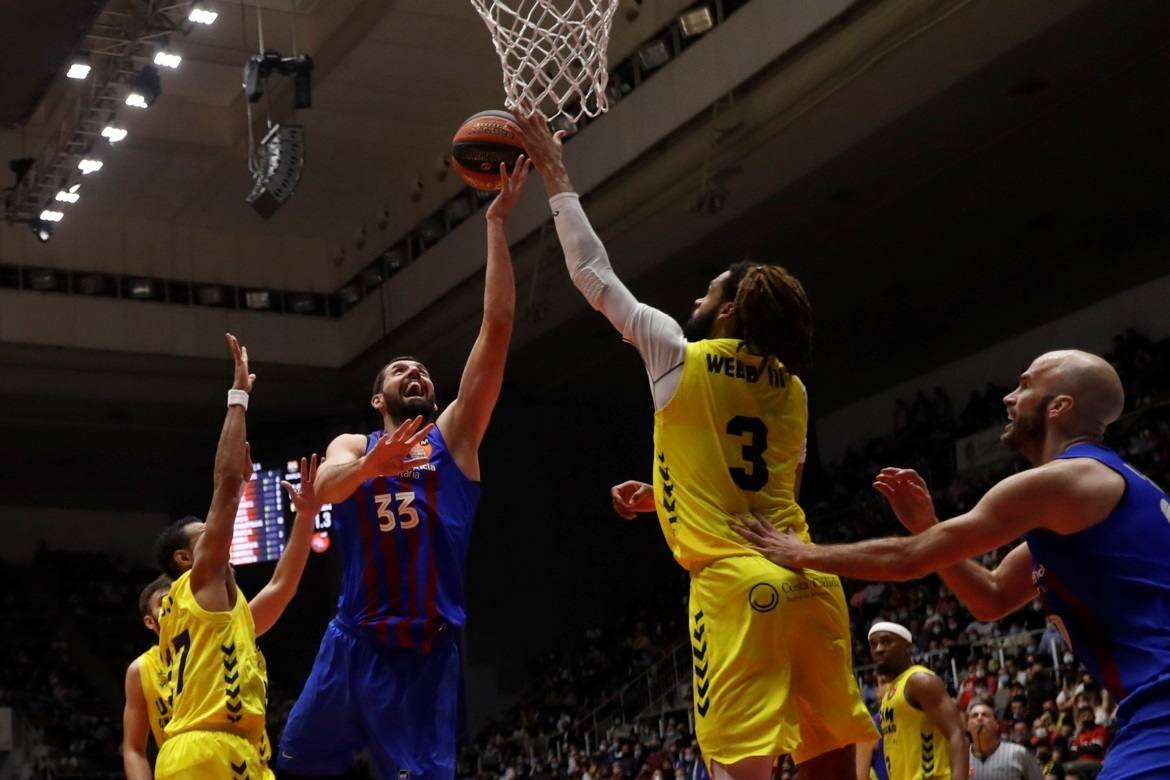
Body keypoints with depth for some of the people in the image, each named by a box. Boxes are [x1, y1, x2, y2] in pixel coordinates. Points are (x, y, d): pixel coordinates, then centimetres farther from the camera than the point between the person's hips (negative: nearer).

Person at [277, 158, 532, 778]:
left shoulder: (453, 436, 8)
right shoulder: (352, 446, 11)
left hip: (429, 650, -1)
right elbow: (325, 487, -15)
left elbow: (497, 326, 0)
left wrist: (495, 224, -4)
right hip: (354, 643, 2)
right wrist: (374, 464, -37)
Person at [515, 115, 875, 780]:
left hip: (737, 583, -6)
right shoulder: (792, 389, 17)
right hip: (811, 582, 6)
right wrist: (665, 495, 37)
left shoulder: (680, 355, 2)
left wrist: (557, 178, 22)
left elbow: (593, 273, 11)